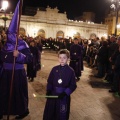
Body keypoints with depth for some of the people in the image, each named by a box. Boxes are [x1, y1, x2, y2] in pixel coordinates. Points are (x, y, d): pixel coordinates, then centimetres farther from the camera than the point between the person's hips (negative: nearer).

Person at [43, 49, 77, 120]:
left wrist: (65, 93, -18)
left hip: (64, 96, -2)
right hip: (53, 95, 3)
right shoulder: (54, 69, -2)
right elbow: (49, 81, 5)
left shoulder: (71, 71, -10)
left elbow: (73, 85, -7)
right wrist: (48, 90, -9)